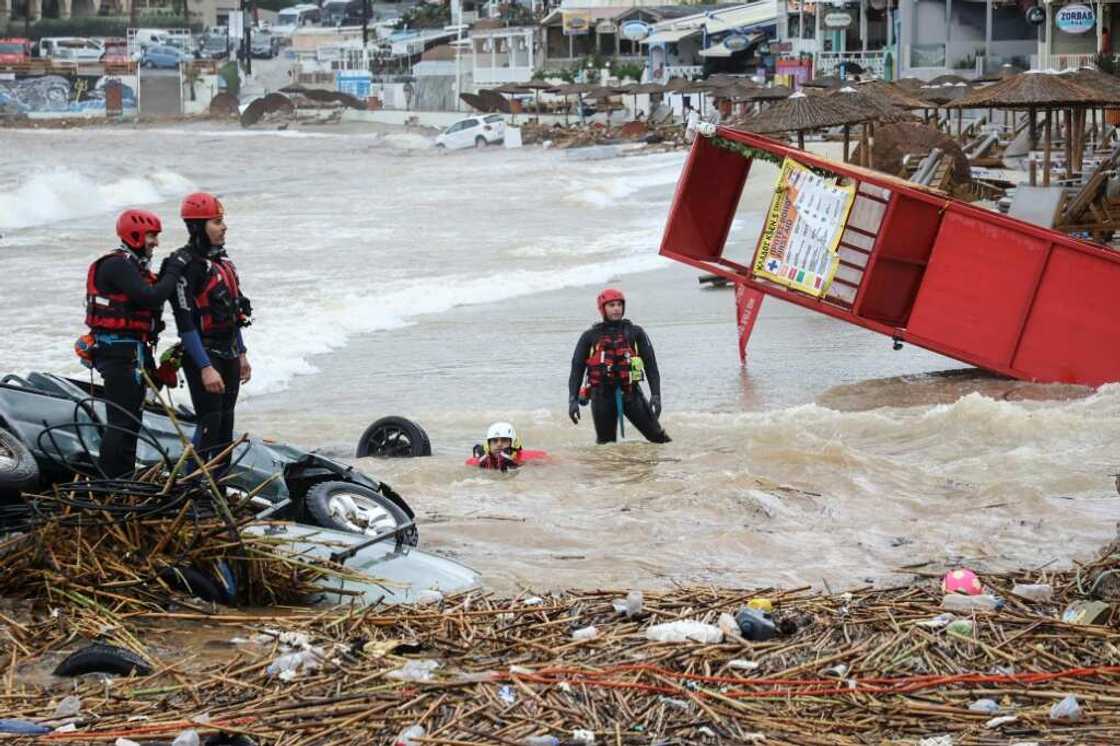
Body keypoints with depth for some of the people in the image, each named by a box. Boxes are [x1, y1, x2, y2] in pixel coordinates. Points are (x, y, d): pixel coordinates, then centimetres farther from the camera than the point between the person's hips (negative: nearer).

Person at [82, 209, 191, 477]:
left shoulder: (133, 265, 18)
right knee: (122, 419, -11)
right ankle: (109, 482, -10)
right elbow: (151, 298, -25)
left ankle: (125, 479, 25)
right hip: (119, 352, -11)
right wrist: (174, 271, -16)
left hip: (133, 352, 11)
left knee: (132, 418, 16)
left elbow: (149, 299, 14)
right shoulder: (118, 265, -16)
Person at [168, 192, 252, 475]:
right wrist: (205, 368, -23)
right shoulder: (186, 266, -16)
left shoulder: (222, 260, 12)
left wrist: (241, 354, 19)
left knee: (225, 424, 11)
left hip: (229, 353, 8)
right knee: (209, 425, -12)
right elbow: (185, 324, -20)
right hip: (203, 355, -8)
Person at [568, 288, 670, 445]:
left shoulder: (635, 333, 8)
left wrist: (655, 395, -6)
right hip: (602, 395, 0)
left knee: (656, 435, -6)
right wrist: (573, 400, -4)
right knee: (606, 443, 3)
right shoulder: (590, 337, 8)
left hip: (630, 392, 0)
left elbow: (650, 365, 5)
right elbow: (577, 369, 8)